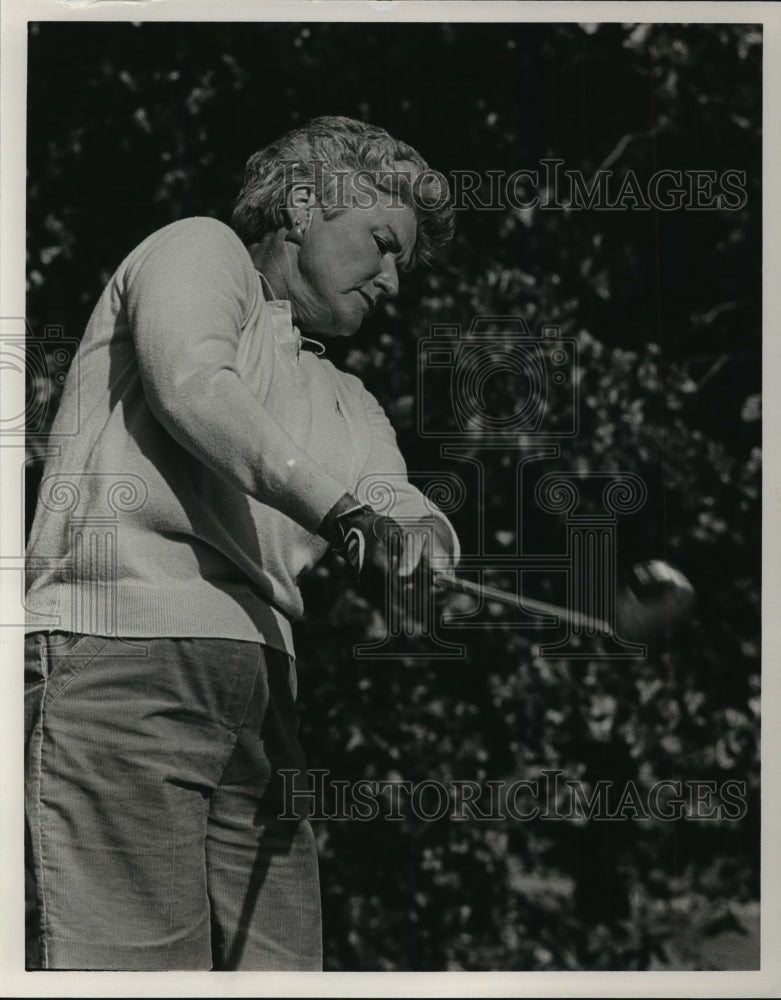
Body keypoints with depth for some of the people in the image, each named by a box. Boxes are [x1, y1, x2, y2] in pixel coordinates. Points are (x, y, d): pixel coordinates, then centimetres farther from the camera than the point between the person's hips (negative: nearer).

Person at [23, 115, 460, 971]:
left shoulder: (349, 408, 33)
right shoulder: (203, 250, 14)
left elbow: (400, 507, 15)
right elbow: (193, 388, -7)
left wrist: (421, 532, -11)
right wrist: (347, 512, -19)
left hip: (259, 692, 7)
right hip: (119, 641, -7)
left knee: (279, 968, -4)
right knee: (133, 968, -18)